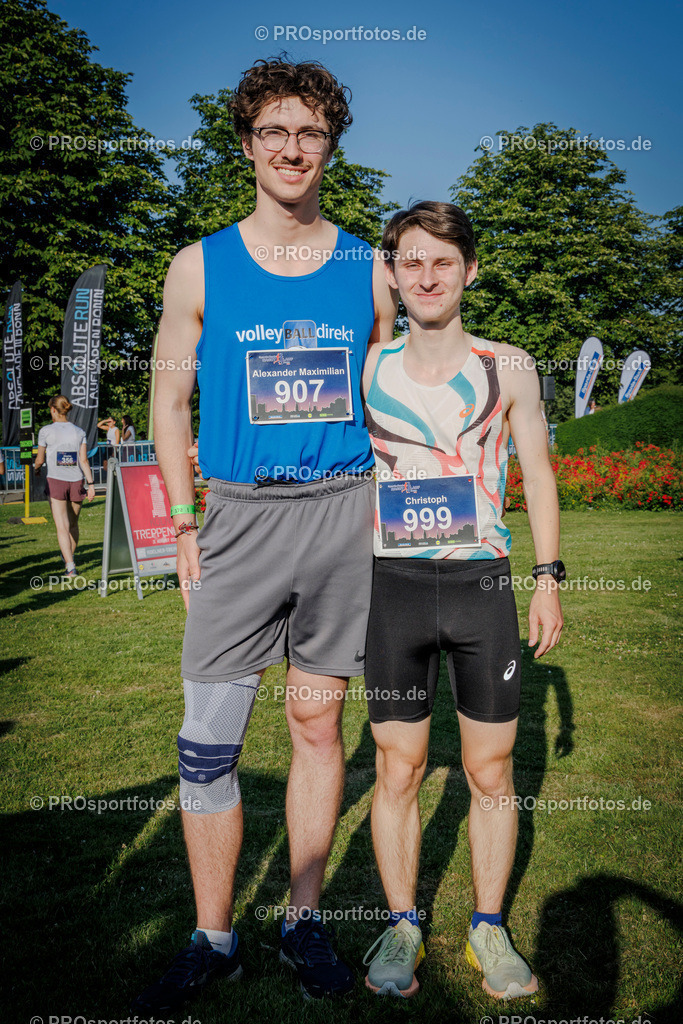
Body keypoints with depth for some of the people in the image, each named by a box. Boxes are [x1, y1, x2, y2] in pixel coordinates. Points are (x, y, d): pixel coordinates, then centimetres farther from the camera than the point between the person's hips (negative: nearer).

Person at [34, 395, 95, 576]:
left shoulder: (46, 431, -1)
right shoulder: (79, 431, 6)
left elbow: (40, 460, 5)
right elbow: (84, 460, 0)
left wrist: (36, 469, 27)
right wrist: (91, 483, 0)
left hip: (55, 481, -3)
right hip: (76, 481, 3)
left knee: (62, 527, -5)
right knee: (73, 524, 19)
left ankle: (70, 567, -15)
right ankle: (68, 558, 34)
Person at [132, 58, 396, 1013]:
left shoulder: (367, 270, 9)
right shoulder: (199, 267, 6)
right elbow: (170, 401, 7)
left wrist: (389, 519, 5)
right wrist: (185, 528, 0)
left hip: (343, 514, 1)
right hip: (240, 514, -1)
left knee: (318, 723, 9)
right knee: (207, 743, -2)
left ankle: (303, 923, 25)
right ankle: (213, 940, 18)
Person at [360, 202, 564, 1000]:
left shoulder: (508, 368, 3)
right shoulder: (364, 370, 4)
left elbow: (537, 472, 9)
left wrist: (548, 578, 3)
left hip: (482, 585, 0)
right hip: (393, 587, 0)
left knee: (491, 770, 7)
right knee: (397, 769, 6)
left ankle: (488, 929, 27)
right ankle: (401, 926, 26)